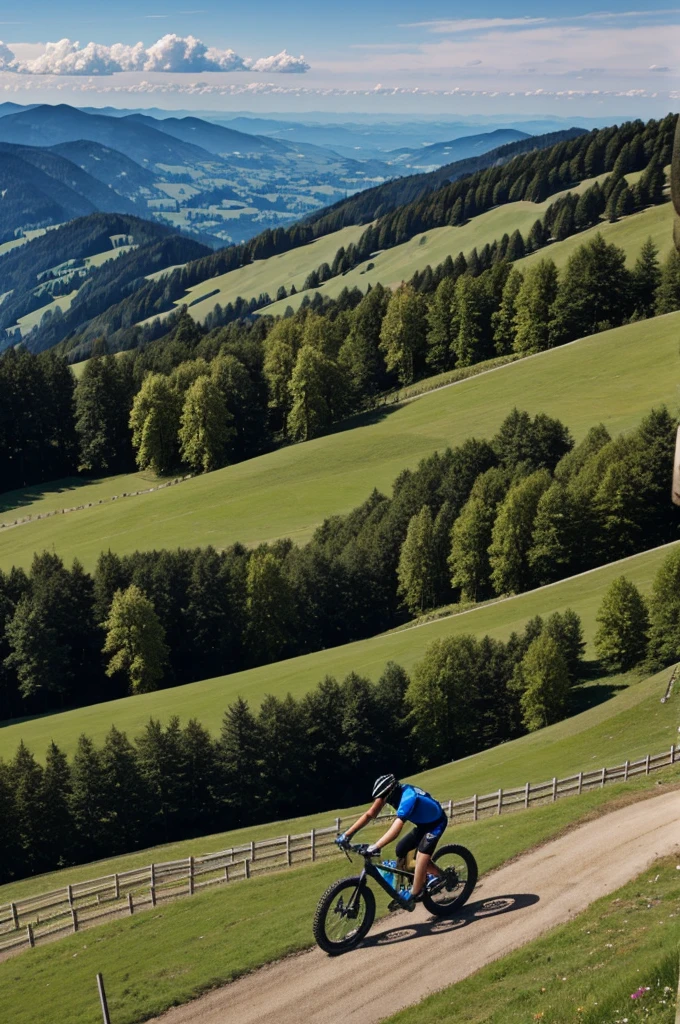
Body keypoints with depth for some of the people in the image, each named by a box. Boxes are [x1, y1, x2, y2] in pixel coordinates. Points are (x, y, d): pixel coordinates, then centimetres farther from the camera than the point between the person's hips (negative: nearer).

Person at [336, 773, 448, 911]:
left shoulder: (408, 797, -40)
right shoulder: (390, 792, -16)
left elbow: (396, 827, -51)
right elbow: (370, 814, -15)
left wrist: (375, 847, -60)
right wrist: (347, 834, -21)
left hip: (435, 823, -9)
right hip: (422, 823, 9)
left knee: (422, 854, -24)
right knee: (401, 850, 1)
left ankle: (413, 897, -13)